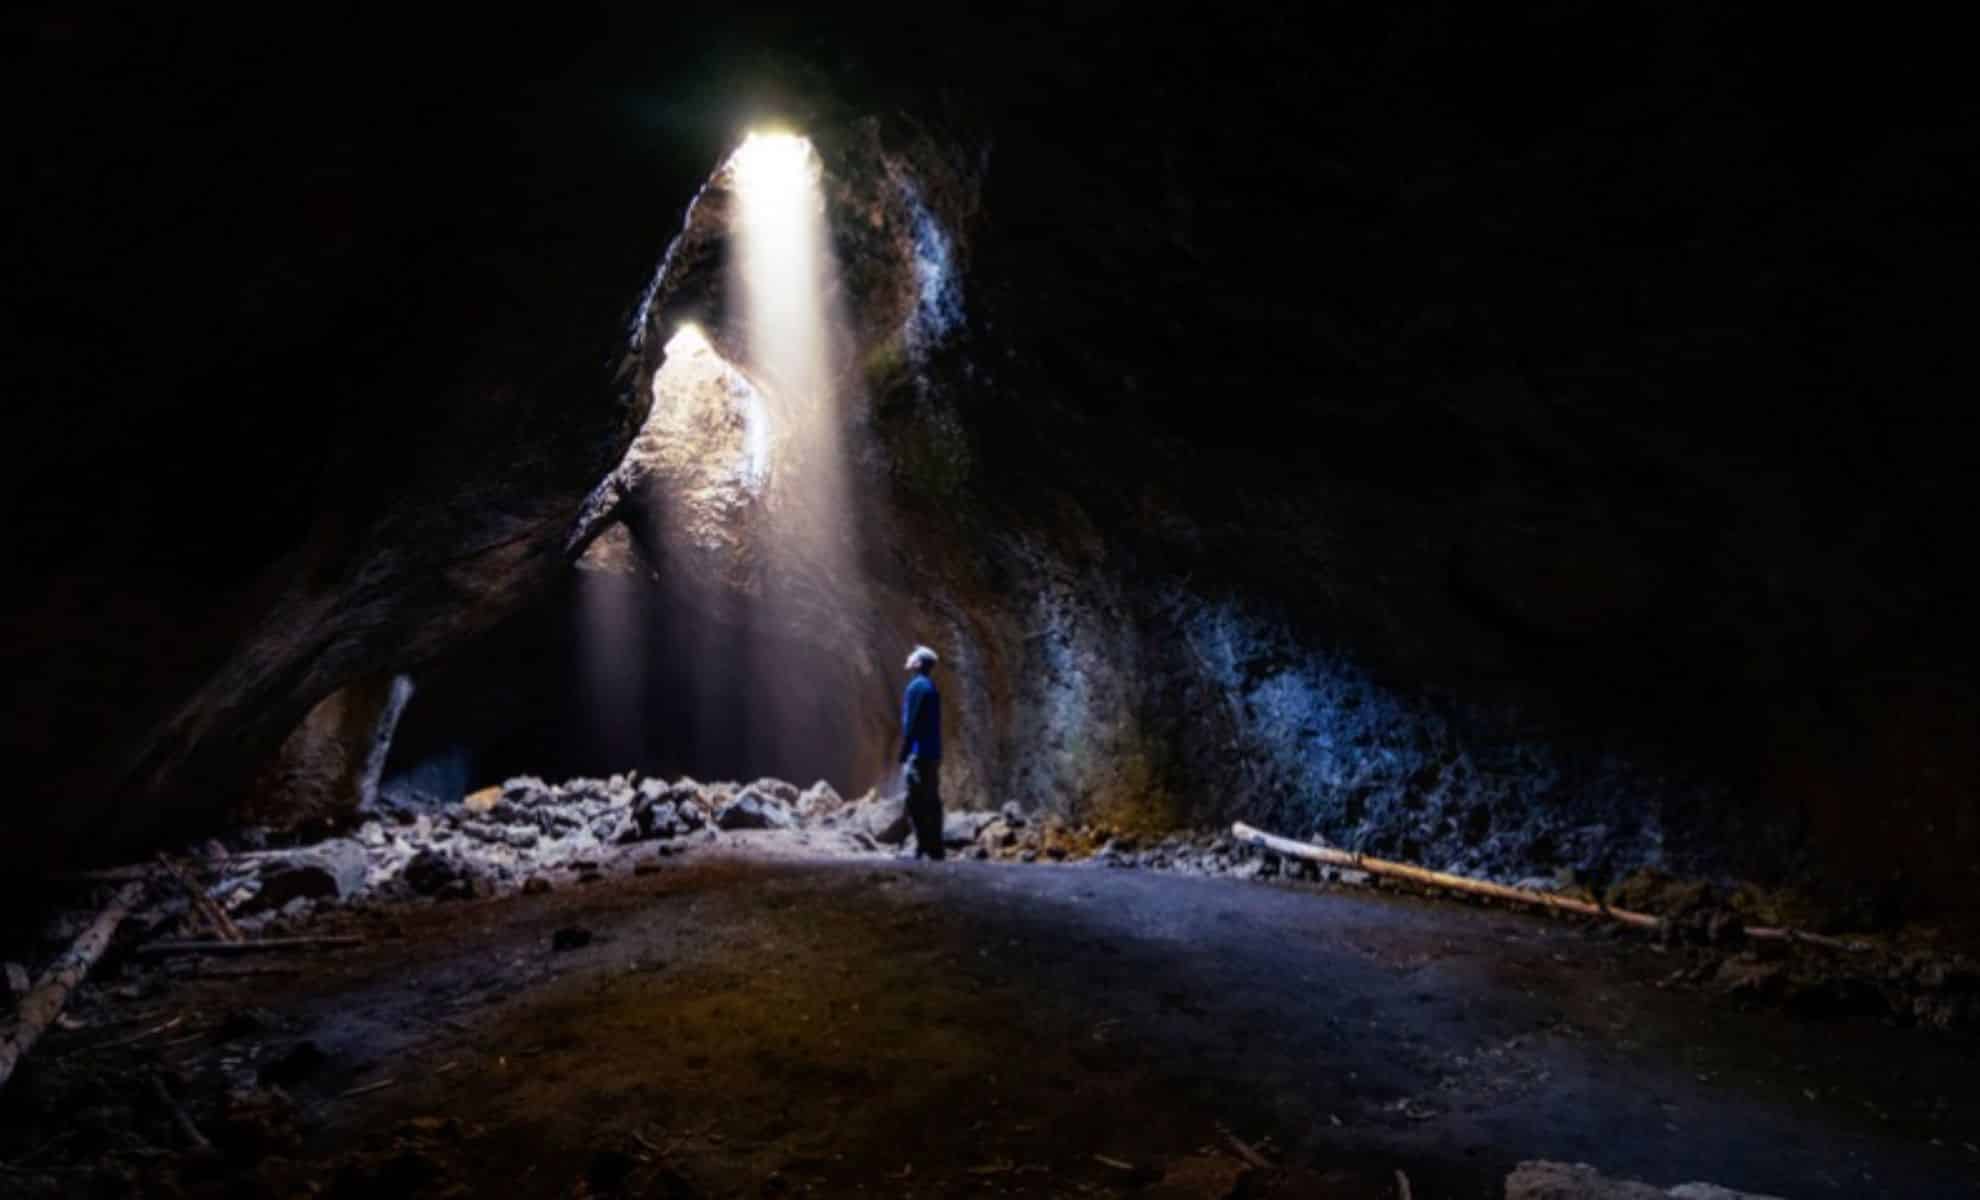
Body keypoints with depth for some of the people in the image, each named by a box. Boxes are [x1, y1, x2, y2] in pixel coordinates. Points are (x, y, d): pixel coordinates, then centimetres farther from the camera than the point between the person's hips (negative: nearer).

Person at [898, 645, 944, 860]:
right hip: (932, 753, 9)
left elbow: (910, 723, -15)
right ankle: (934, 849, 11)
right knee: (930, 802, 9)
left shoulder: (917, 686, -9)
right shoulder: (931, 687, 18)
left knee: (917, 803, -8)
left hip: (919, 754, -9)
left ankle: (924, 850, -9)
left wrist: (903, 755, -14)